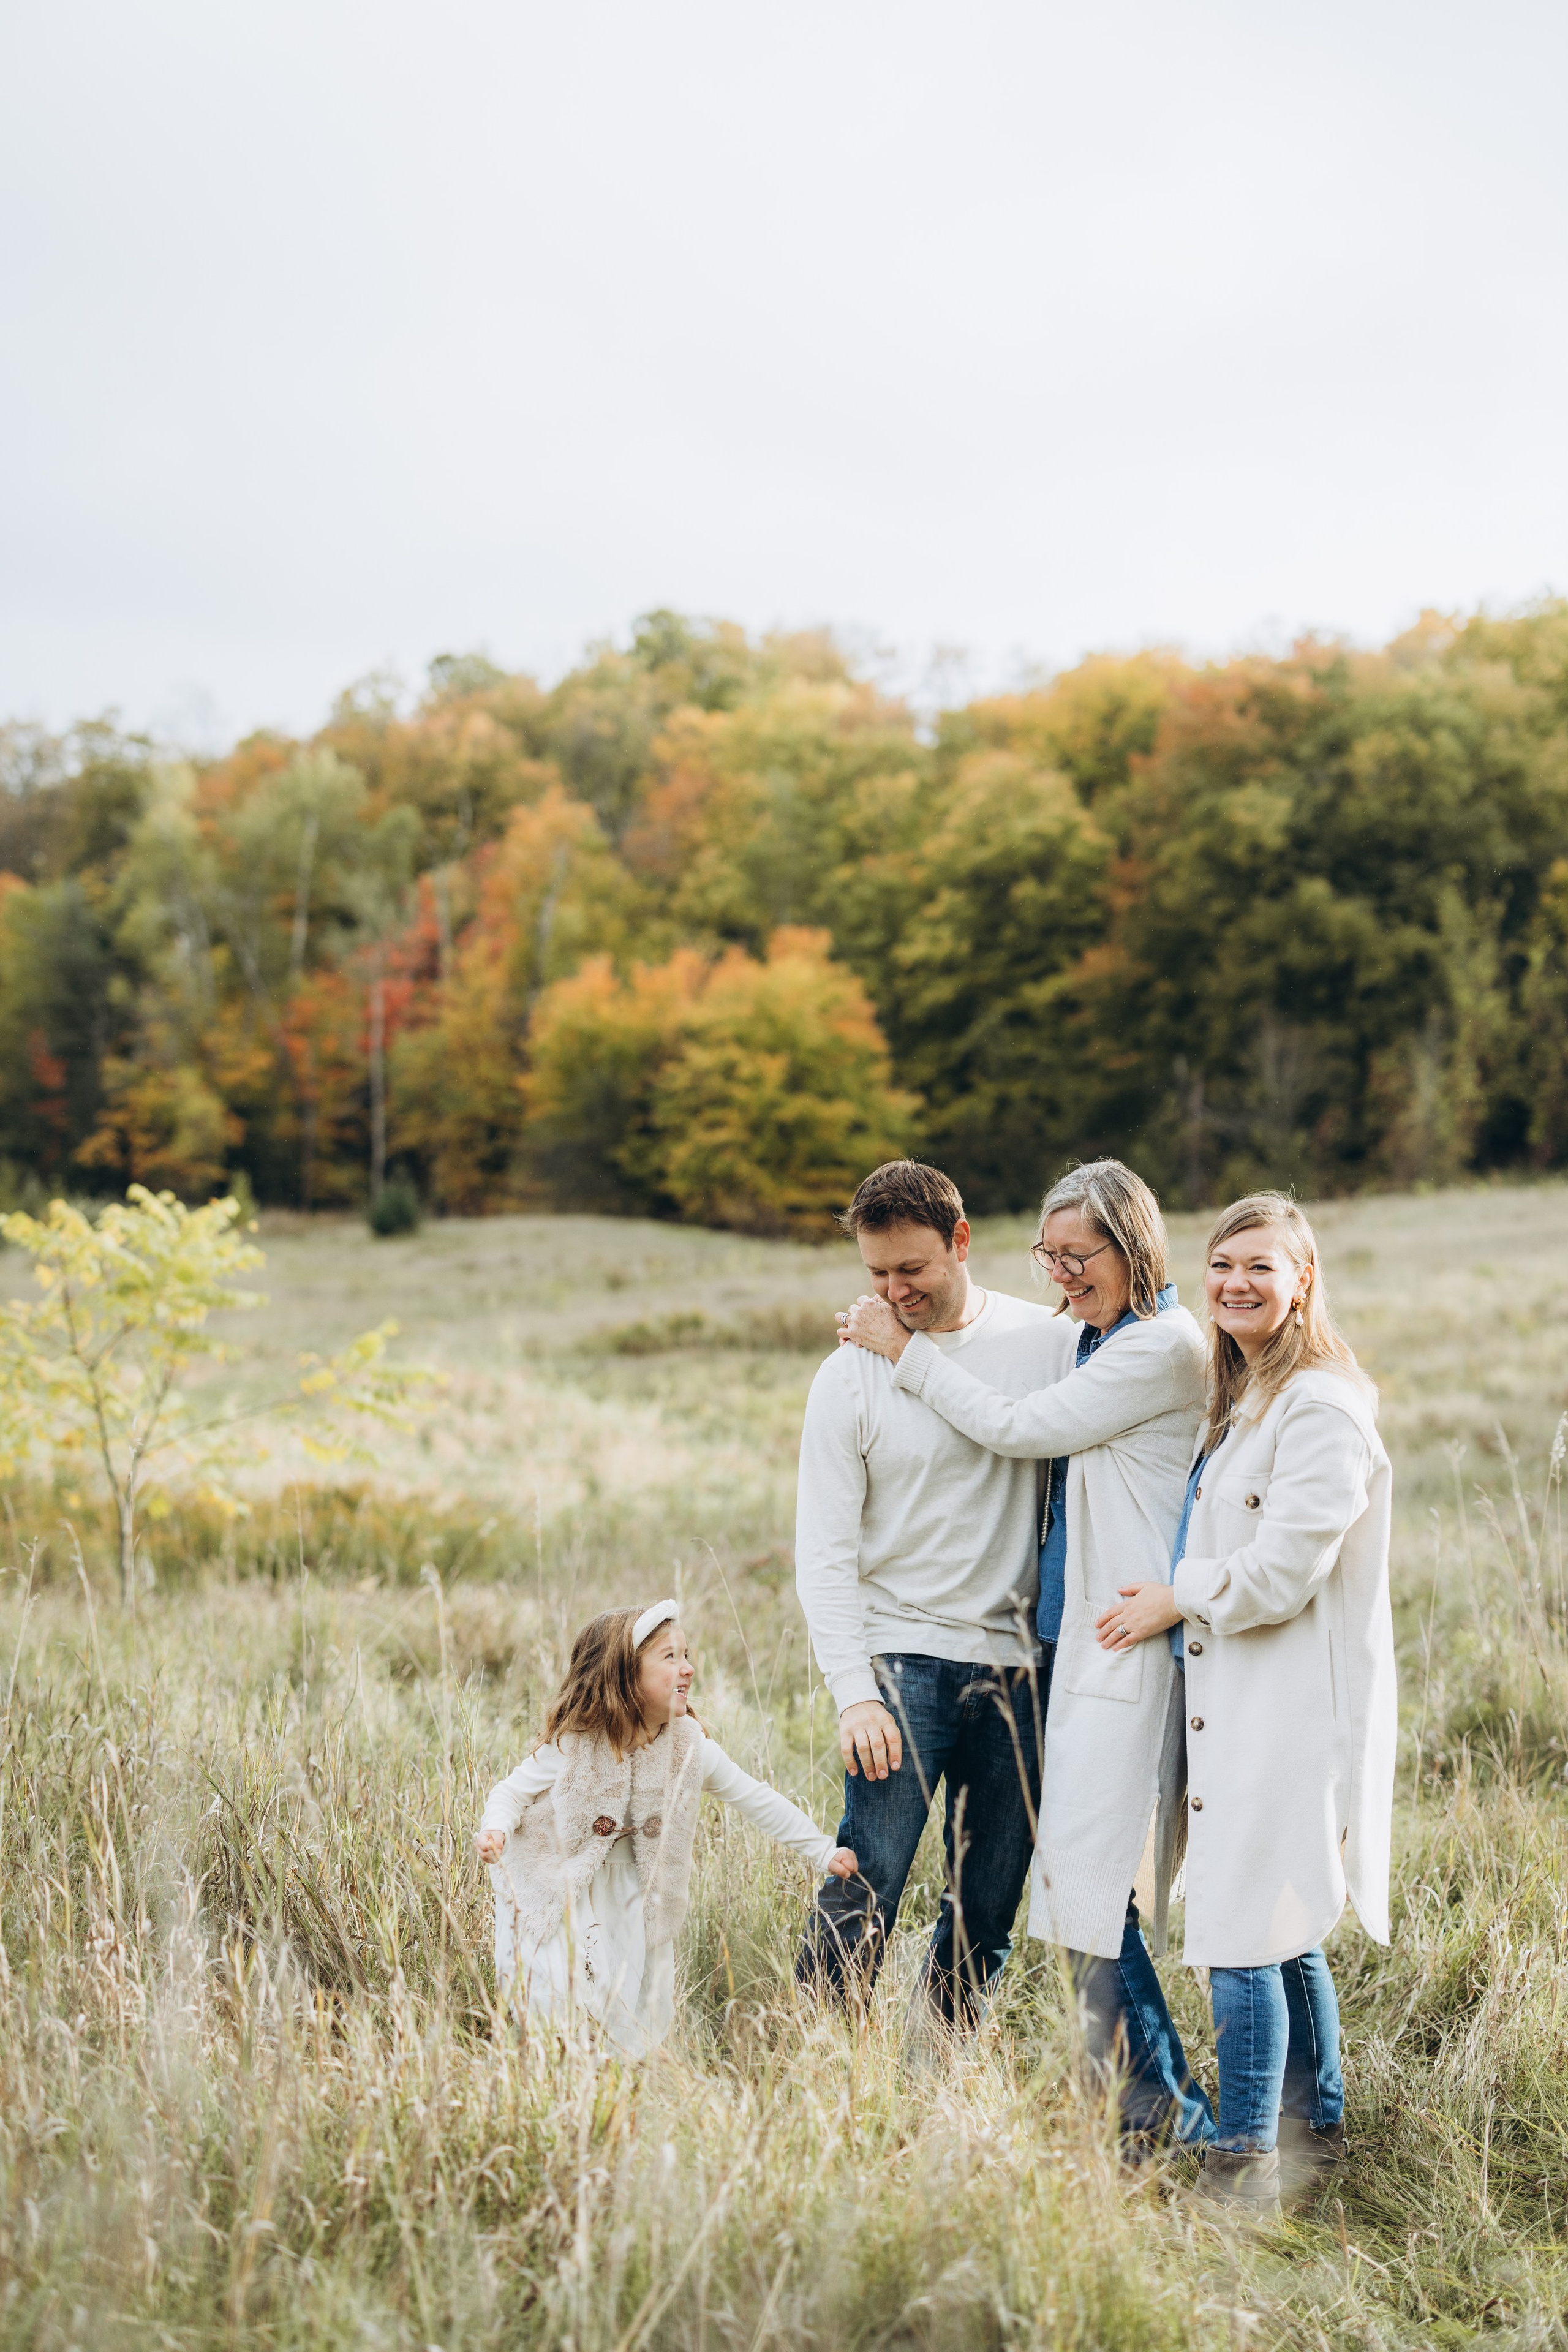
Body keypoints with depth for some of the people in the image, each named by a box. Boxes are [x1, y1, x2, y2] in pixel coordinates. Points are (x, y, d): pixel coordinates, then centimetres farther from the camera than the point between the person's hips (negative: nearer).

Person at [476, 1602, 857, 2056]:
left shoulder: (692, 1747, -13)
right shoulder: (574, 1745, -22)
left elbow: (756, 1801, -5)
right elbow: (513, 1791, -13)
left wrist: (823, 1852, -6)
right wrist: (496, 1830, -35)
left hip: (630, 1896, 4)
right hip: (558, 1884, -3)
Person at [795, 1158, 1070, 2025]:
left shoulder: (1047, 1341, 2)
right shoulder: (849, 1377, -2)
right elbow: (824, 1553, -4)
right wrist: (855, 1693, -14)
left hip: (1019, 1663, 2)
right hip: (903, 1659, -2)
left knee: (989, 1907, 7)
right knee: (862, 1895, -10)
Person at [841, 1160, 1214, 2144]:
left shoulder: (1168, 1346, -12)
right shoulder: (1091, 1341, 16)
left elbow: (1017, 1428, -11)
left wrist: (904, 1348, -4)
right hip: (1070, 1630, 9)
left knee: (1091, 1878, -10)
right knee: (1086, 1875, 10)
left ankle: (1170, 2108, -1)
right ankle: (1129, 2086, 18)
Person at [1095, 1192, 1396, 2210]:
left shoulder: (1323, 1408, -16)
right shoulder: (1240, 1399, 15)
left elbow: (1282, 1570, -20)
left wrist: (1177, 1600, -9)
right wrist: (1179, 1594, 12)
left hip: (1292, 1709, -10)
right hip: (1242, 1701, 10)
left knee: (1243, 1932, -7)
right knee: (1285, 1931, 17)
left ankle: (1247, 2158, 1)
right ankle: (1317, 2127, 29)